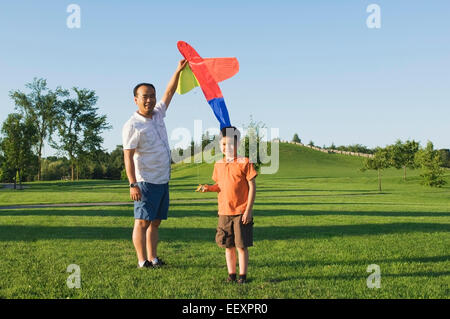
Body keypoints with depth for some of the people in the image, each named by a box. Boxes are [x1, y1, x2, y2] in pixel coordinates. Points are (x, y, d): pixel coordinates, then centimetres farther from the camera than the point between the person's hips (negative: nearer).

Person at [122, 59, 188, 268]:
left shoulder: (158, 114, 11)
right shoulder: (132, 125, -11)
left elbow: (169, 92, 23)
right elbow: (128, 157, -15)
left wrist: (178, 71, 15)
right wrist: (133, 184, -21)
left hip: (163, 180, 8)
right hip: (146, 182, -8)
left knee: (155, 222, 11)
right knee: (142, 222, -4)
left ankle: (153, 258, 17)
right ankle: (142, 261, 1)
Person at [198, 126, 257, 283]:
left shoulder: (244, 163, -8)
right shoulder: (218, 164, 9)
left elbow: (252, 187, -7)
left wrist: (248, 210, -11)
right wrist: (209, 188, -4)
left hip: (241, 212, -5)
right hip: (224, 212, 5)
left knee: (241, 245, 1)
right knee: (228, 245, 11)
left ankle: (242, 275, 13)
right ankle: (231, 274, 23)